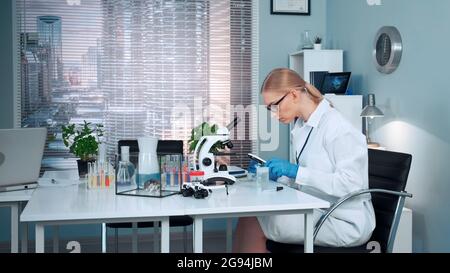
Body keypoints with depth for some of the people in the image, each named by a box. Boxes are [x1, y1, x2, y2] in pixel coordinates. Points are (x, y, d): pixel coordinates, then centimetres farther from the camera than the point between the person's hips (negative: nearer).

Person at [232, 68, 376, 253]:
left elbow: (350, 184, -23)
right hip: (318, 212, 7)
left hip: (345, 222, -7)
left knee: (252, 225, -14)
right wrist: (272, 172, -2)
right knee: (249, 217, -9)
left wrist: (295, 171, -23)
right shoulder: (302, 127, 9)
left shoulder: (338, 128, -16)